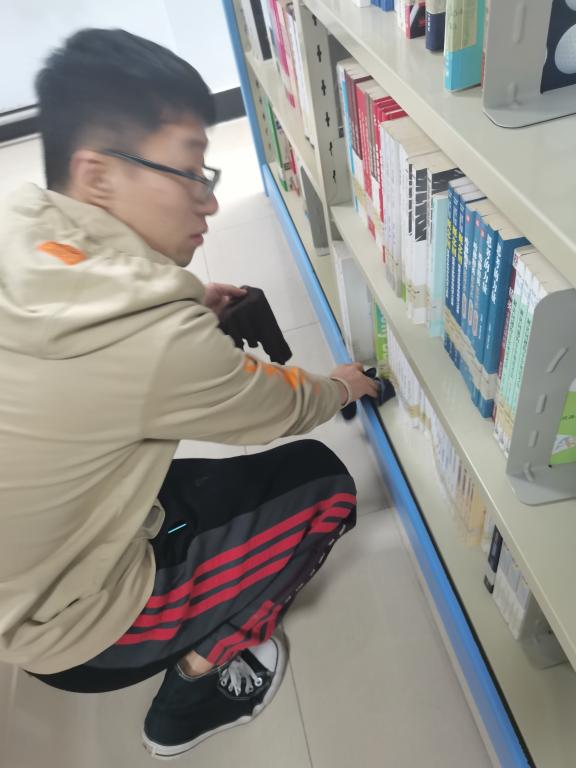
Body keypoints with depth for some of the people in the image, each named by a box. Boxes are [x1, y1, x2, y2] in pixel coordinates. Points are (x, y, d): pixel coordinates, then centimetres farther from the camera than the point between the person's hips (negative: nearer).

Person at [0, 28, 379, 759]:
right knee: (321, 482, -3)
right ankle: (198, 686, 13)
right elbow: (282, 408, -15)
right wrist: (340, 385, 7)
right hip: (70, 632, -7)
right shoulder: (156, 340, -34)